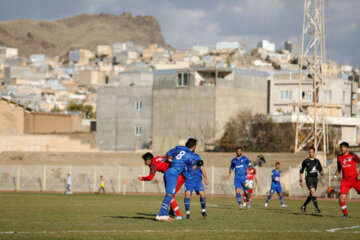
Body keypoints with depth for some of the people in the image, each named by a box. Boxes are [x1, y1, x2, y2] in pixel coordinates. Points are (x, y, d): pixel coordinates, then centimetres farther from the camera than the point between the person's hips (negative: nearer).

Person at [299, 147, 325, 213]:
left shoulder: (317, 161, 12)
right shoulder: (305, 161, 2)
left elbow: (320, 170, 14)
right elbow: (301, 171, 7)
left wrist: (322, 174, -9)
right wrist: (301, 180, 3)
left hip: (315, 178, 5)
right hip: (308, 178, -5)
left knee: (311, 195, 8)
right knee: (313, 191, -23)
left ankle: (303, 206, 28)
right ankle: (316, 208, -23)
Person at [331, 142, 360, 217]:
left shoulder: (352, 155, -3)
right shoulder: (339, 157, 9)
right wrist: (335, 176, 7)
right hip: (345, 180, 3)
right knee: (341, 197, -11)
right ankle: (345, 213, 6)